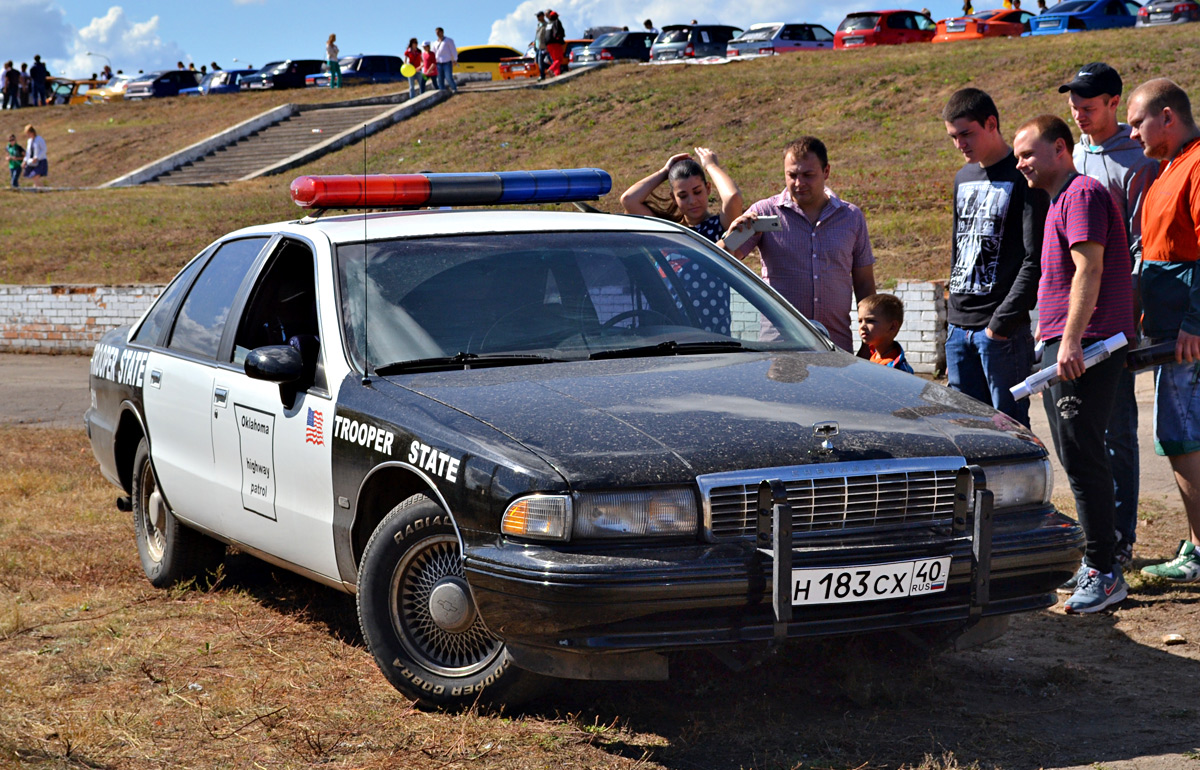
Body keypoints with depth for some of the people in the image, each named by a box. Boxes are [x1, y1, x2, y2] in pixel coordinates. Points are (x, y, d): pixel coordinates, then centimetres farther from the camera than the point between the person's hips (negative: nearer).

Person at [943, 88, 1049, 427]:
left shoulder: (1022, 180, -8)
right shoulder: (963, 179, 17)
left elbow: (1034, 261, -13)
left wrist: (1001, 323, -17)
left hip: (1003, 332, -7)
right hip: (959, 327, 7)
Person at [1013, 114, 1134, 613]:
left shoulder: (1082, 193, -11)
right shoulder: (1059, 201, 21)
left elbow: (1090, 268, -20)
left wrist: (1071, 339, -25)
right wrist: (1047, 330, 27)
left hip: (1084, 349, -11)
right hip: (1061, 345, 11)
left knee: (1081, 455, -12)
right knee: (1074, 454, 13)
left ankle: (1104, 573, -9)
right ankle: (1095, 560, 21)